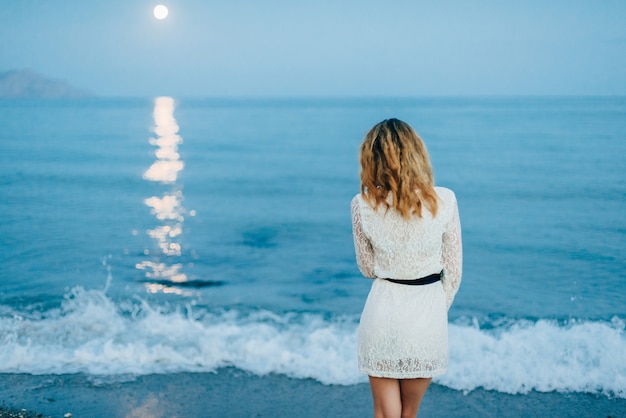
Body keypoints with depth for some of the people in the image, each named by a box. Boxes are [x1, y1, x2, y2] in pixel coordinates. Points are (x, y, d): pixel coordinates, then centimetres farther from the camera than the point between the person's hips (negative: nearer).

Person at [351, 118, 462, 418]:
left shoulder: (363, 205, -11)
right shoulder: (444, 201, -12)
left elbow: (367, 268, 1)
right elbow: (453, 270, -2)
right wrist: (440, 310, 13)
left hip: (383, 310, -1)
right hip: (428, 312, 1)